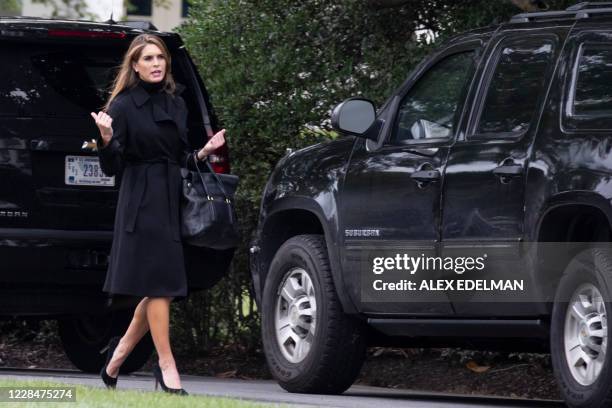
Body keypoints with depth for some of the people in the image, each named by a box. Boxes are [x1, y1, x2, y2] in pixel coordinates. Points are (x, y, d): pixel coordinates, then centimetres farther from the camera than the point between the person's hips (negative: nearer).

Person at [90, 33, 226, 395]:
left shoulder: (176, 104, 14)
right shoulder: (124, 106, -4)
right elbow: (112, 167, -7)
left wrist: (205, 151, 5)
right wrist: (106, 139, -24)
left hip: (173, 199, 7)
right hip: (143, 202, -7)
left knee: (161, 288, 7)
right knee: (159, 283, -9)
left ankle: (121, 351, 24)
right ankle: (166, 365, -5)